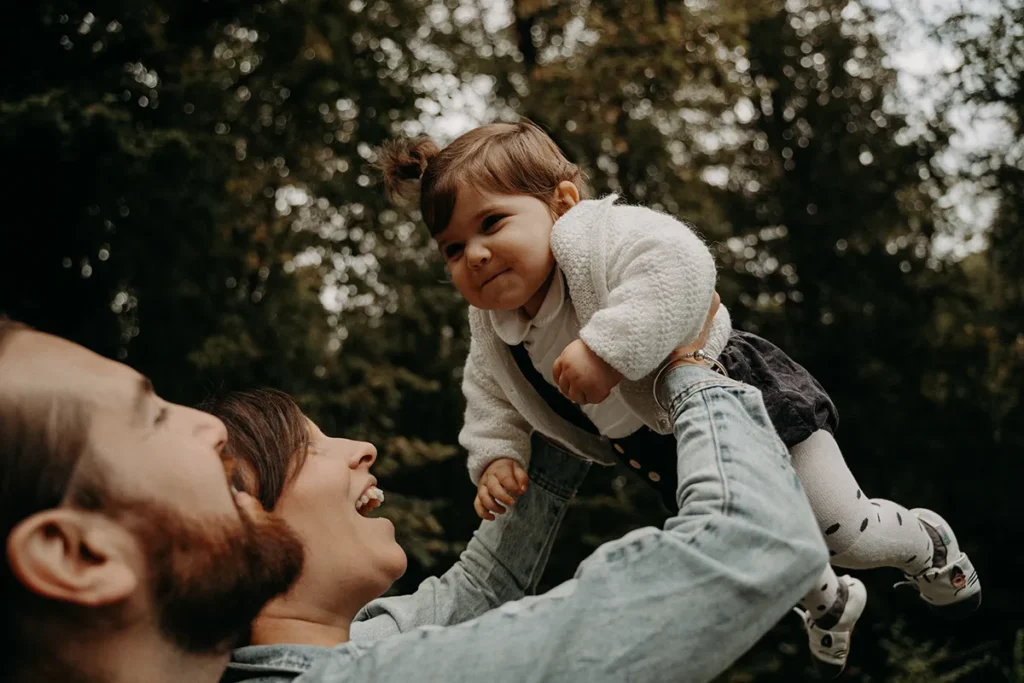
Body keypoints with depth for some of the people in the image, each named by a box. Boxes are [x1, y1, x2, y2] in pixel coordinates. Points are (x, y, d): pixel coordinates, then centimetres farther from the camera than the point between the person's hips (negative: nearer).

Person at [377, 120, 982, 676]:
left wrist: (605, 347, -56)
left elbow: (680, 263, -52)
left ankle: (929, 543, 37)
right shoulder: (491, 332, -9)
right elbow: (492, 406, 5)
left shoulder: (592, 238, -34)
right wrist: (497, 458, -14)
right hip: (672, 462, 8)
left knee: (844, 532, -1)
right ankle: (829, 604, 55)